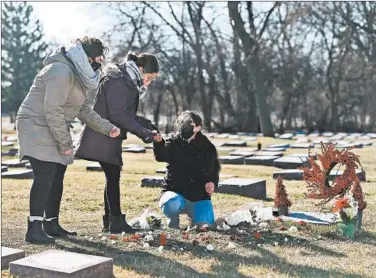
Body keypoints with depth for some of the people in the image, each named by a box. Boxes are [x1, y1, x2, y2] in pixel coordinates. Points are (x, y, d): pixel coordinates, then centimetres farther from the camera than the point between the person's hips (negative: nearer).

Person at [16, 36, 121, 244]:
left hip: (53, 128, 10)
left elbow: (83, 109, 15)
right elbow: (52, 110, -24)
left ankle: (52, 224, 21)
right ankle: (34, 229, -10)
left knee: (56, 176, 11)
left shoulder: (80, 75, 12)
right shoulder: (62, 71, -21)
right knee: (45, 176, -14)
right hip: (36, 126, -10)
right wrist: (64, 142, -20)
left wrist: (106, 128, 6)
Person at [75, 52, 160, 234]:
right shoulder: (117, 81, -17)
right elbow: (119, 116, -23)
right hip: (102, 138, -10)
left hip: (110, 137, 10)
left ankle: (110, 221, 18)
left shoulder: (128, 82, 14)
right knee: (113, 177, -8)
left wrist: (147, 126, 2)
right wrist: (144, 133, -20)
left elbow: (128, 114, 16)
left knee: (112, 177, 11)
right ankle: (116, 221, -2)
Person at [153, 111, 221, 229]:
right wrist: (159, 142, -51)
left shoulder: (207, 147, 1)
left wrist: (212, 184, -11)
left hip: (199, 198, 2)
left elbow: (214, 172, 12)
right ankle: (173, 226, -2)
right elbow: (161, 156, -28)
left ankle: (194, 217, 21)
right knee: (173, 204, -37)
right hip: (174, 192, -2)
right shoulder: (174, 143, -6)